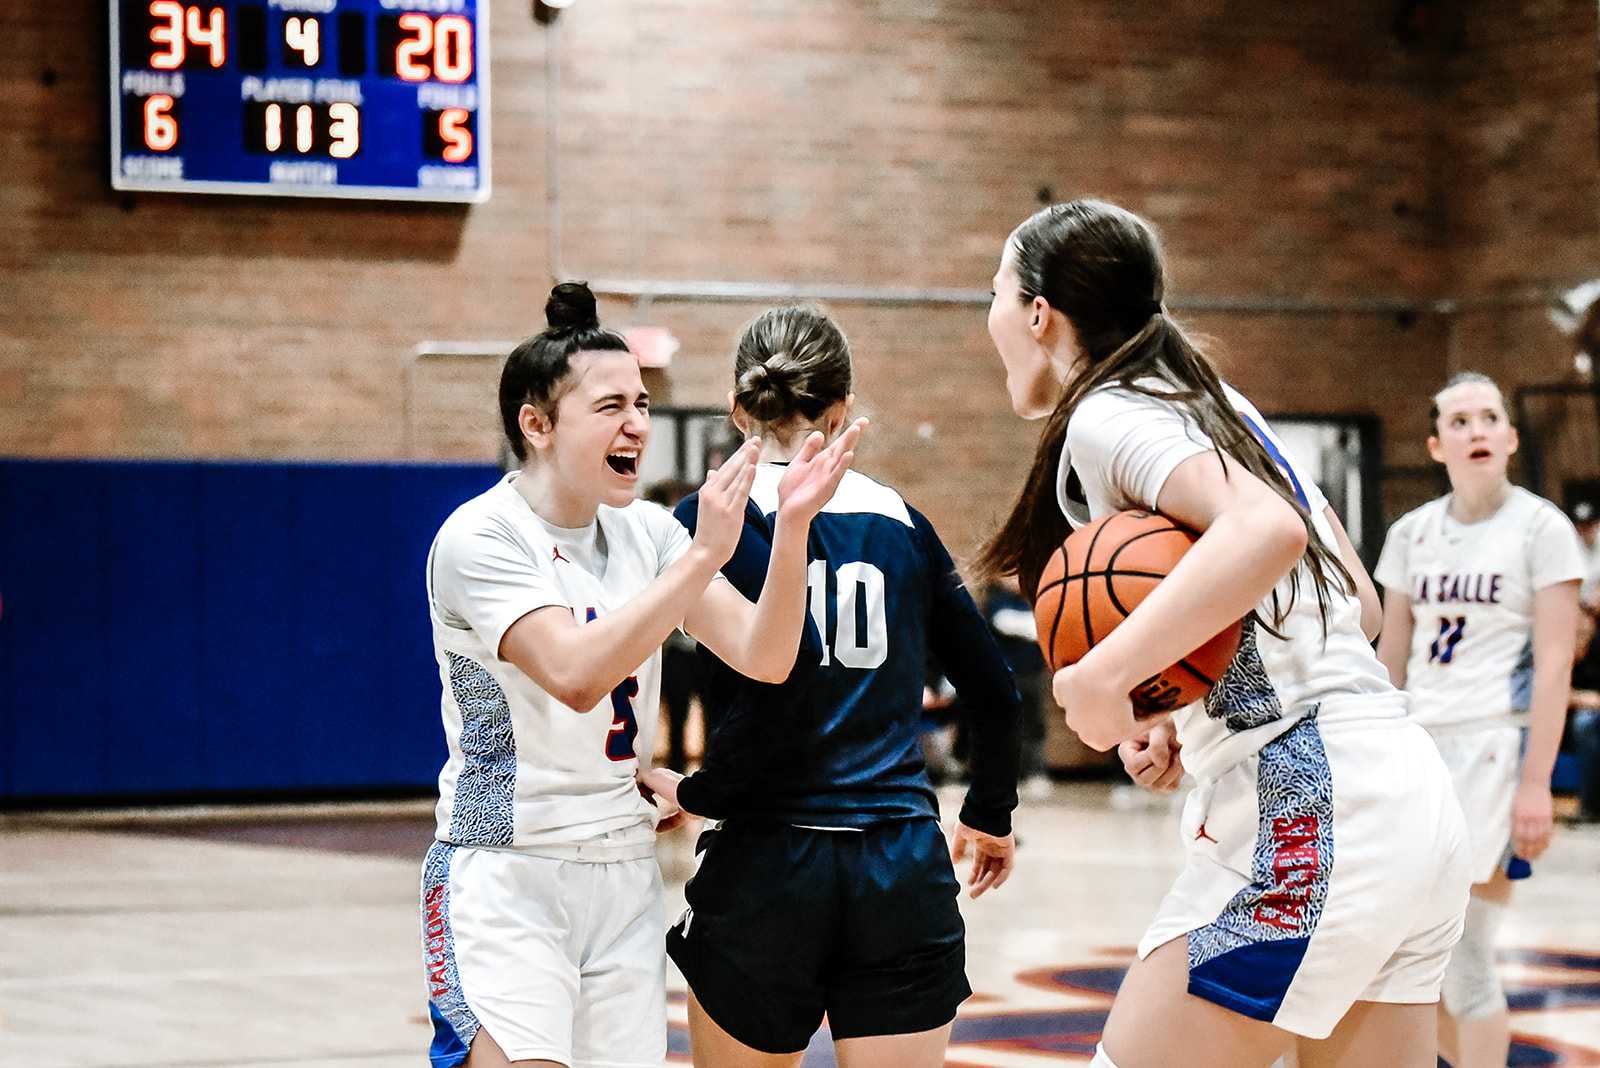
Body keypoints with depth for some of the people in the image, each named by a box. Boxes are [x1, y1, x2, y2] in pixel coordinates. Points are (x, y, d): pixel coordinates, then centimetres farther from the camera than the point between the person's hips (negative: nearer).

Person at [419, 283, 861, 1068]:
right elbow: (575, 673, -27)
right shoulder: (480, 538, -12)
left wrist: (791, 526, -18)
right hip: (505, 883, -6)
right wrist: (704, 554, -29)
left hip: (625, 880, 6)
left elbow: (762, 656, -3)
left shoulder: (645, 533, 6)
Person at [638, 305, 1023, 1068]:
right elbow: (992, 691, 14)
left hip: (768, 866, -3)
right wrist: (990, 815, 31)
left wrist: (700, 793, -5)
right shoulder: (902, 524, 10)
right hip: (905, 870, 3)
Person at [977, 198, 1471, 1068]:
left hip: (1302, 811, -9)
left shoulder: (1109, 414, -6)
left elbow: (1267, 530, -26)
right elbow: (1359, 605, 22)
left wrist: (1106, 674, -24)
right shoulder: (1218, 405, 20)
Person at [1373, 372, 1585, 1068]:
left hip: (1495, 746, -5)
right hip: (1418, 743, 5)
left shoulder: (1541, 528, -5)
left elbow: (1554, 664, -9)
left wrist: (1536, 783, -16)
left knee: (1463, 957, -8)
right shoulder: (1412, 533, 9)